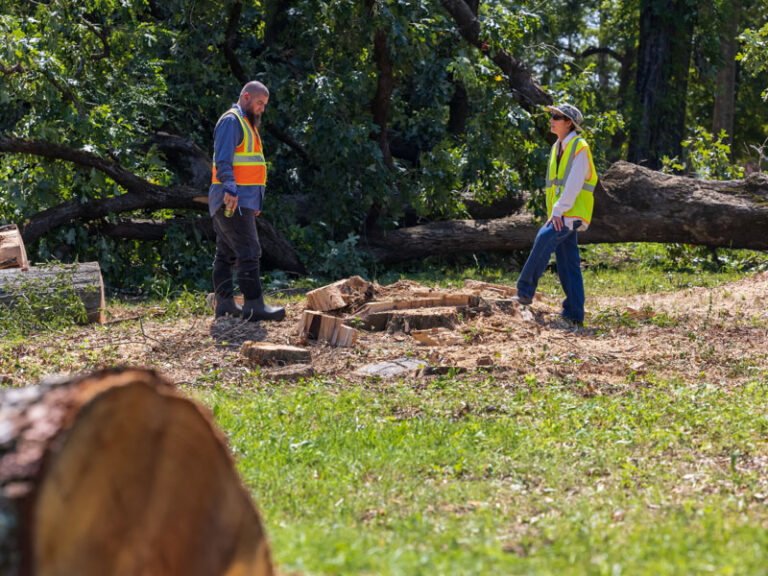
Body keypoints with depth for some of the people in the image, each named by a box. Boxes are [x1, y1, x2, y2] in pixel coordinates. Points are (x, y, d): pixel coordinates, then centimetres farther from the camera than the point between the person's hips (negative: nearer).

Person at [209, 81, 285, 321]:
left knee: (227, 254, 8)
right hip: (231, 200, -11)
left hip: (241, 200, 11)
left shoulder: (246, 125, 24)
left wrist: (255, 202, 24)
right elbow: (223, 160, -19)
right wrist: (230, 190, -29)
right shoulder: (231, 121, -8)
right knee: (248, 251, -15)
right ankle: (254, 305, -18)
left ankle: (225, 304, 9)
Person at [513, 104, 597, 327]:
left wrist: (558, 210, -23)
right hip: (560, 215, 9)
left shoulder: (579, 147, -8)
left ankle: (525, 290, -26)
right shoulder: (557, 148, 19)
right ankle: (574, 314, 5)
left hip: (572, 213, -9)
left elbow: (574, 183, -18)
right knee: (568, 264, 5)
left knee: (544, 239, -27)